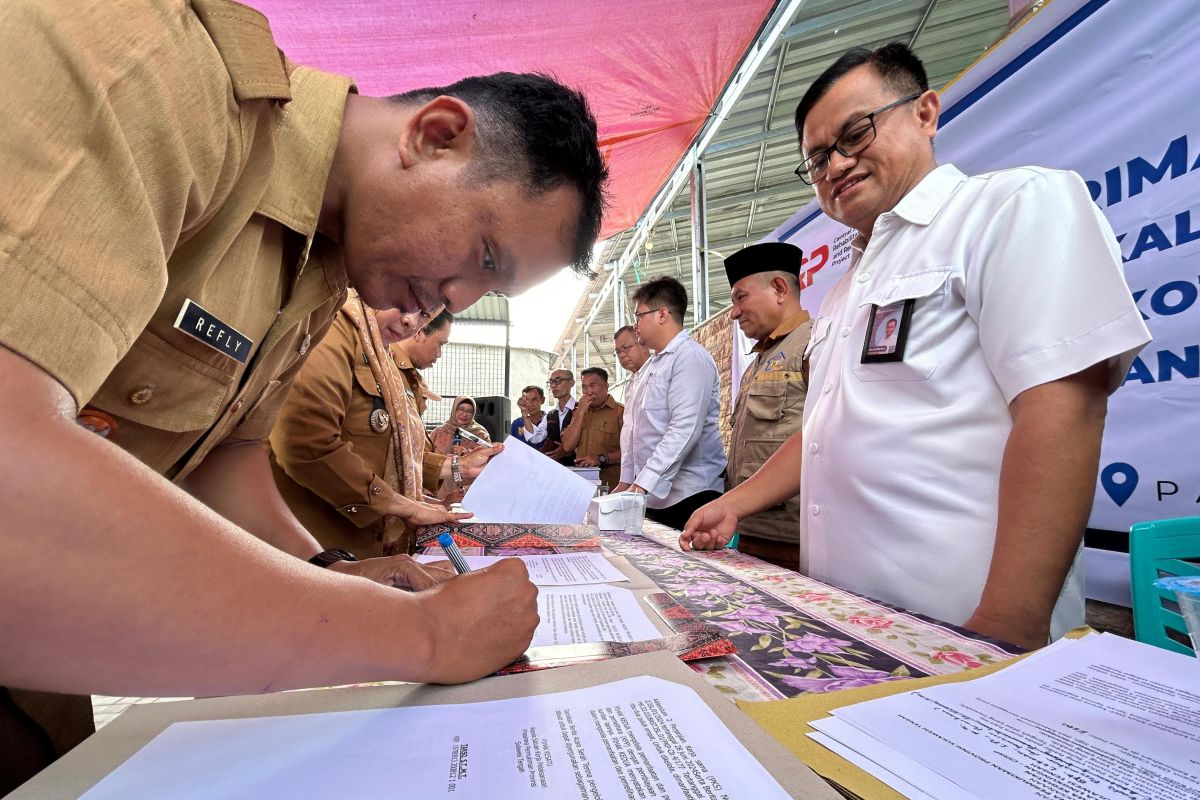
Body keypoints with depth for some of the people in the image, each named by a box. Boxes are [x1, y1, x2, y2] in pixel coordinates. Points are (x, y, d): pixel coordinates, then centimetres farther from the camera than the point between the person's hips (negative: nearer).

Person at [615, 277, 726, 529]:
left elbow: (684, 430, -21)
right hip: (654, 497, 8)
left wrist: (641, 485, -23)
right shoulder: (651, 366, 18)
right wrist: (626, 481, 14)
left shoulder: (690, 356, -9)